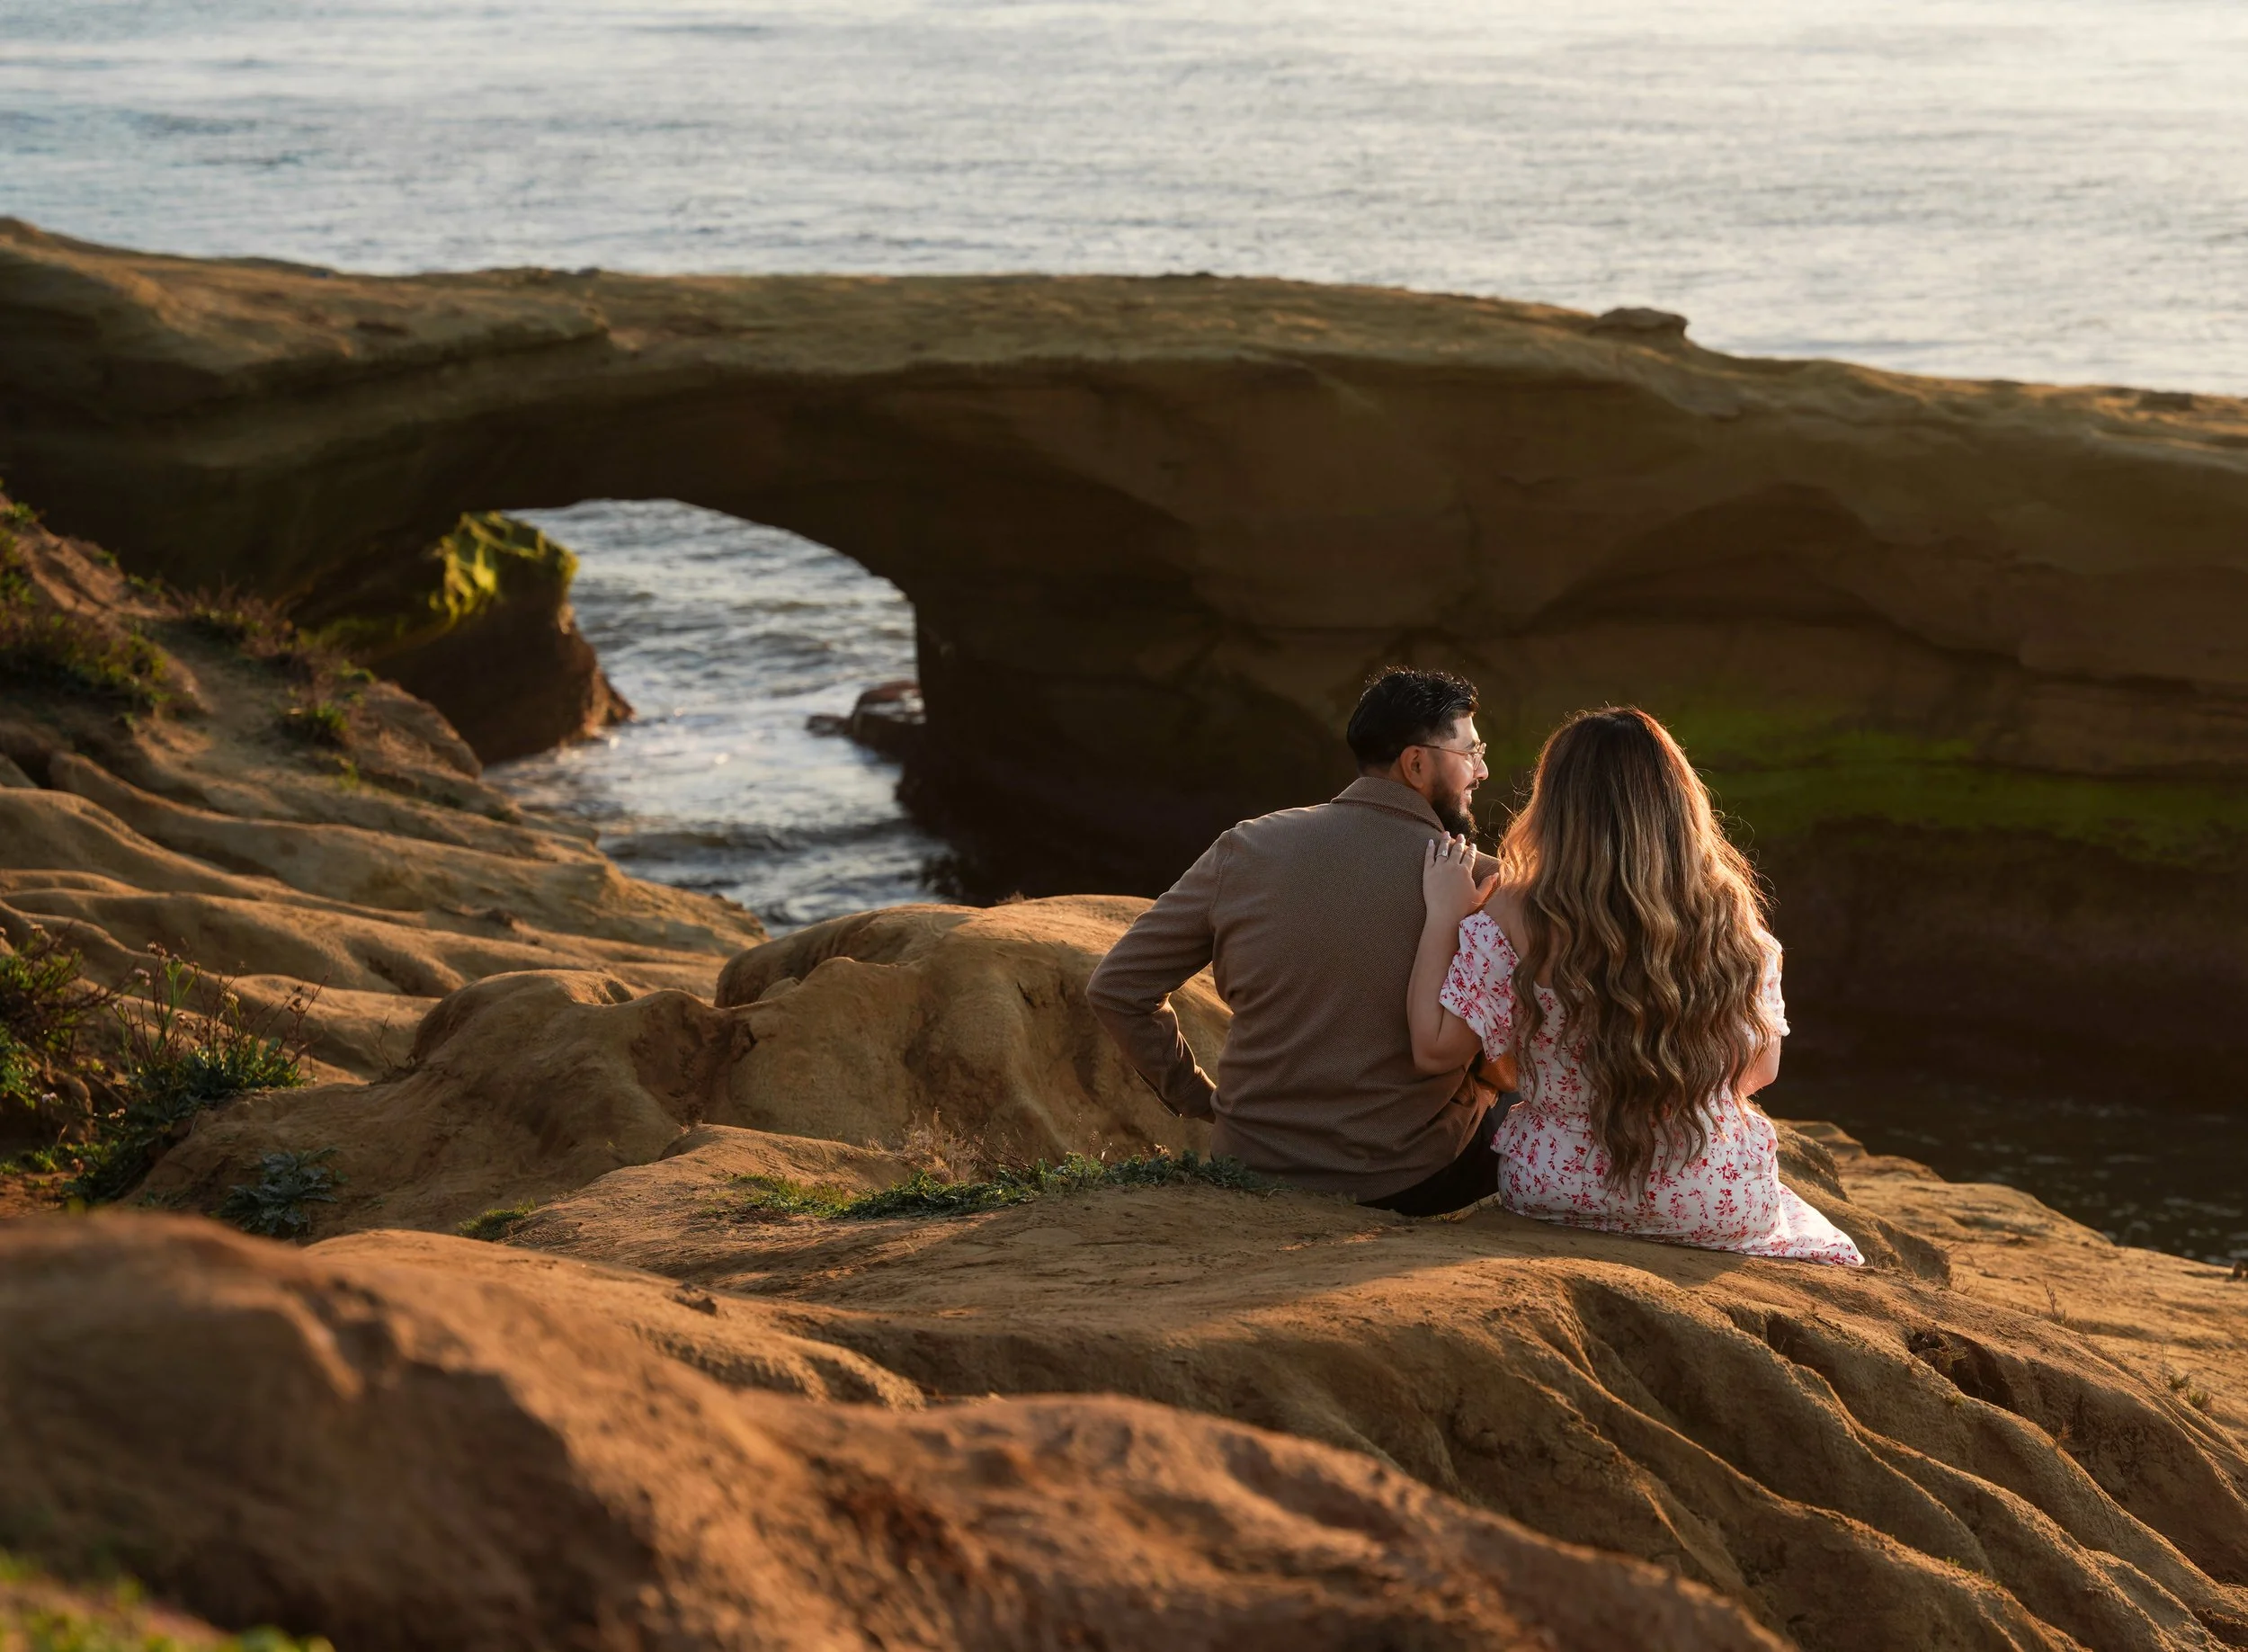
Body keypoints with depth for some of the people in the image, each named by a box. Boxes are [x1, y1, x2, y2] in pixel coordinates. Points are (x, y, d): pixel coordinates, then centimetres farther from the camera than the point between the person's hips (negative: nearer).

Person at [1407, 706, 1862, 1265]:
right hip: (1727, 1209, 1)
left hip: (1560, 1196, -1)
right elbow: (1761, 1070, 4)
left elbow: (1435, 1049, -12)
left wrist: (1444, 914, -3)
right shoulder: (1731, 918, -7)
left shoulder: (1513, 919, -15)